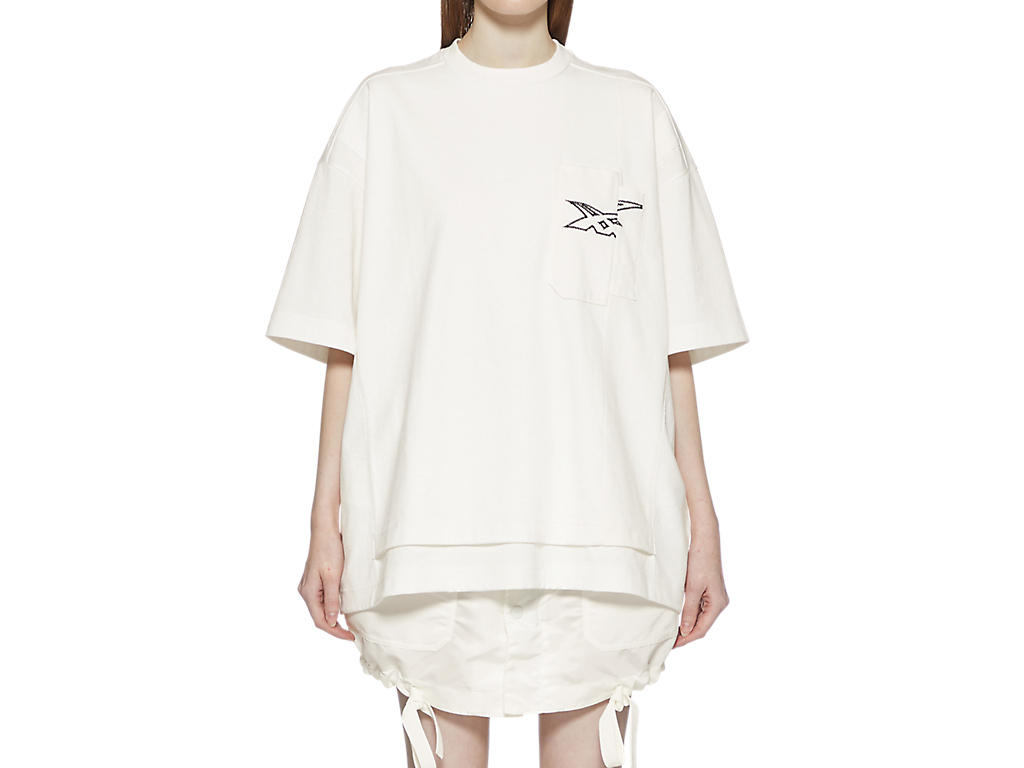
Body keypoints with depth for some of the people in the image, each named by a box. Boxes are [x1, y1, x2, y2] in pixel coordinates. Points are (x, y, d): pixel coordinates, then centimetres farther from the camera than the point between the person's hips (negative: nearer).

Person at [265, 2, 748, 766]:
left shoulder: (633, 111, 8)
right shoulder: (387, 107, 7)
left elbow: (675, 345, 7)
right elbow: (345, 341, 6)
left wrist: (703, 526, 3)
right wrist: (326, 520, 2)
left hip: (597, 539, 1)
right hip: (430, 533, 0)